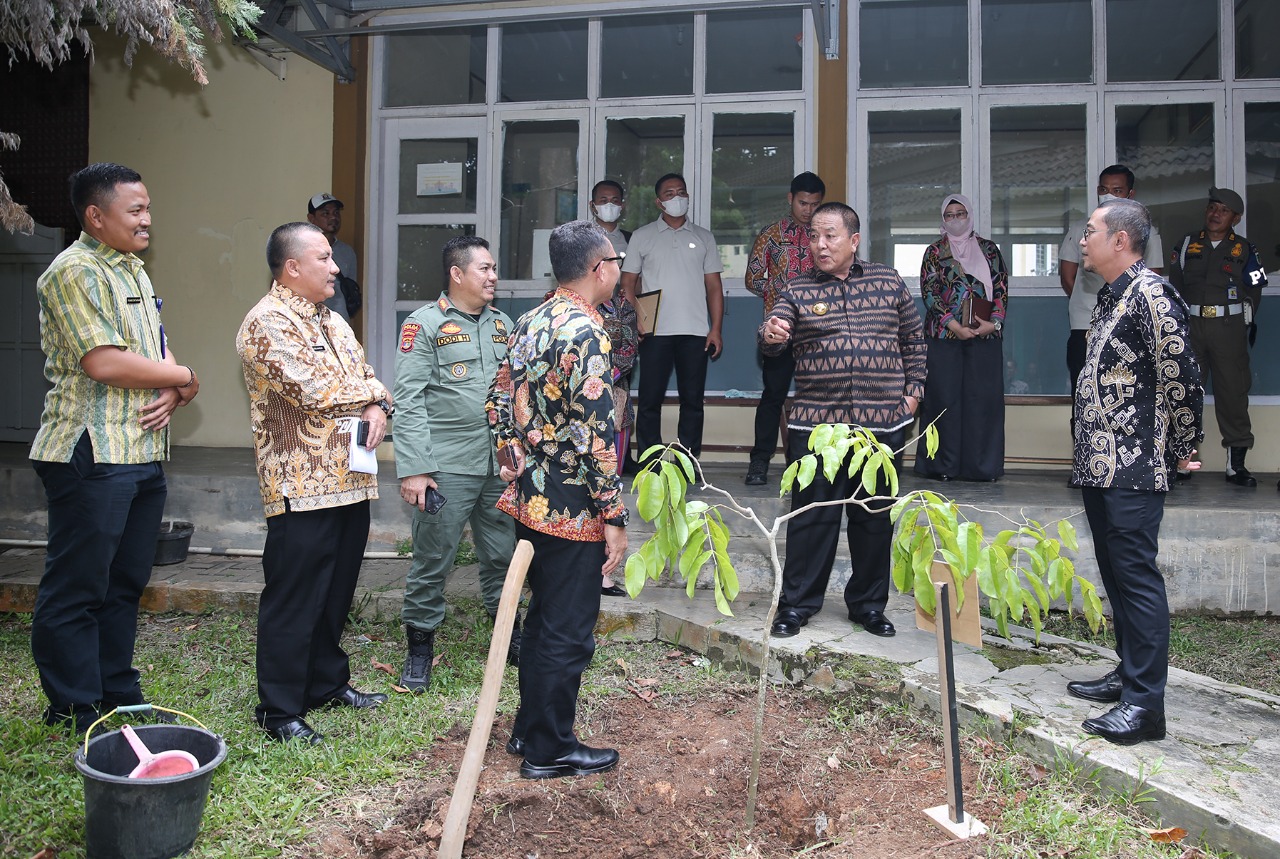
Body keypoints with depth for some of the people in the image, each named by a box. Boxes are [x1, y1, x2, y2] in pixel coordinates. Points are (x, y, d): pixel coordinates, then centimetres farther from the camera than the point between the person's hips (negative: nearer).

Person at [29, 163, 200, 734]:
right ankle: (74, 711, 13)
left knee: (126, 581, 16)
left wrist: (170, 393, -5)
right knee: (75, 590, 2)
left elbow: (159, 352, 16)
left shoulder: (133, 271, 18)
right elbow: (104, 363, -20)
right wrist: (185, 378, -7)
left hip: (144, 452, 9)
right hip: (91, 455, -9)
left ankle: (117, 693, 28)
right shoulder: (74, 271, -10)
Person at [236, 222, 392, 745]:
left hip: (350, 480, 9)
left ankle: (327, 682, 33)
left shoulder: (332, 320, 18)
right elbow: (313, 391, -21)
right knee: (293, 599, 0)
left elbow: (368, 377, 16)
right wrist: (369, 388, -4)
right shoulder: (267, 322, -11)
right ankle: (280, 710, 12)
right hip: (301, 485, -9)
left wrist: (377, 407, -7)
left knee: (336, 592, 18)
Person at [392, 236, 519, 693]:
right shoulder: (424, 324, -4)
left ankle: (509, 635, 30)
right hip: (446, 467, -5)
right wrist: (413, 468, -15)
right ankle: (420, 645, 19)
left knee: (503, 555, 13)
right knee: (432, 560, 3)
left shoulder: (502, 324, 13)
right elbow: (409, 400, -9)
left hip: (501, 466, 5)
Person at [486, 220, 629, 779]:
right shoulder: (585, 333, -19)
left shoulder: (529, 323, 8)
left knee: (544, 619, 22)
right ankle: (549, 750, 21)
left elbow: (499, 406, 12)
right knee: (567, 633, 6)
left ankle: (529, 728, 35)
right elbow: (593, 434, -23)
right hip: (573, 509, -9)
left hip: (530, 500, 9)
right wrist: (613, 516, -17)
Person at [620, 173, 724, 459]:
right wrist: (635, 319, -10)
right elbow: (628, 282, 6)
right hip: (654, 331, -1)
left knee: (692, 400, 4)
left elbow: (714, 287, 11)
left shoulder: (703, 237, 14)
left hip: (695, 331, 2)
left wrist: (716, 329, 1)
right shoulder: (642, 236, 9)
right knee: (650, 399, -1)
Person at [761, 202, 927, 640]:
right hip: (815, 423, -1)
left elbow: (913, 338, 15)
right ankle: (796, 604, 15)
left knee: (875, 518, 11)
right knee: (811, 517, 2)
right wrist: (770, 335, -33)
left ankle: (868, 604, 26)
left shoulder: (889, 281, 8)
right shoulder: (797, 291, 4)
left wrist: (913, 390, 8)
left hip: (883, 423, 2)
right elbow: (773, 337, -10)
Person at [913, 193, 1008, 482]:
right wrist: (953, 325, -12)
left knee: (984, 397, 0)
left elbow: (1001, 287, 8)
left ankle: (983, 464, 7)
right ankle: (943, 464, 5)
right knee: (944, 397, -2)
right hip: (944, 335, -1)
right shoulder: (935, 252, 8)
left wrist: (994, 322, -8)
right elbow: (928, 292, -2)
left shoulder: (989, 249, 13)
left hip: (985, 335, 2)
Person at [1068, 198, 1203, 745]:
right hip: (1099, 467, 10)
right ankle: (1129, 674, 29)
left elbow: (1181, 376, -17)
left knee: (1137, 578, -5)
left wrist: (1183, 449, -7)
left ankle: (1144, 703, 2)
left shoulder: (1150, 293, -14)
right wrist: (1090, 459, 18)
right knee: (1116, 575, 16)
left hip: (1132, 471, -10)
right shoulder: (1111, 296, 16)